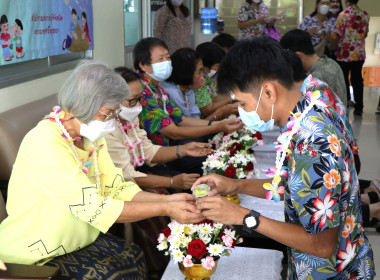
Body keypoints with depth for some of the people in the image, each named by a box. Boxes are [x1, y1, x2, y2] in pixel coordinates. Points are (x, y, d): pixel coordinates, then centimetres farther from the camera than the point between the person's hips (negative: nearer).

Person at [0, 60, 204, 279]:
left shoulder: (91, 136, 0)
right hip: (36, 259, -8)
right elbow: (93, 208, -30)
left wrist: (165, 200, -14)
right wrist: (165, 209, -27)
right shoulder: (45, 144, -27)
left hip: (79, 241, 8)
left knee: (135, 257, -4)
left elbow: (115, 188, 0)